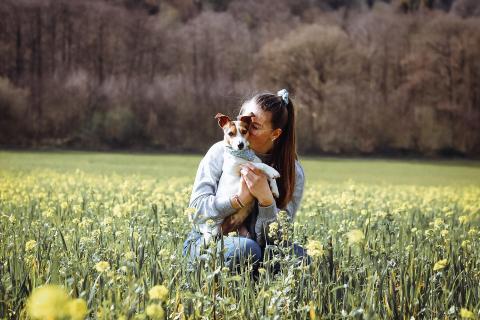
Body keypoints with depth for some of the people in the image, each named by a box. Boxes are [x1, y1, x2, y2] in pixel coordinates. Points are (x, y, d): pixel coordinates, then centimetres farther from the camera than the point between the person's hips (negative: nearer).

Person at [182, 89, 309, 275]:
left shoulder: (293, 173, -5)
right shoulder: (221, 152, -7)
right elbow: (197, 207, -14)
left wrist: (265, 198, -30)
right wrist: (240, 199, -28)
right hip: (207, 242, -2)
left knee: (299, 256, -27)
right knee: (246, 248, -36)